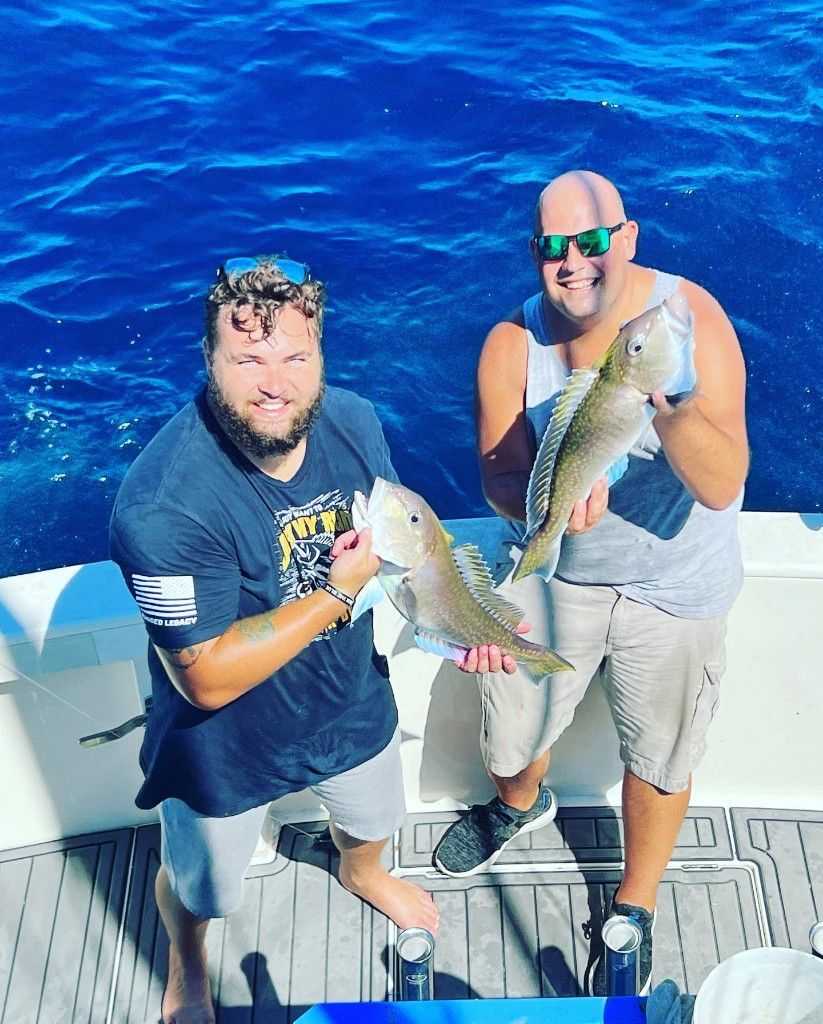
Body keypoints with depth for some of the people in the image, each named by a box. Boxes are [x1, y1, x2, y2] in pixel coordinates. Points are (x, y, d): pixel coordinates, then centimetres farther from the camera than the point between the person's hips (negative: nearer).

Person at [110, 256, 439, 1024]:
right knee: (199, 885, 26)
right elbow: (209, 679, -31)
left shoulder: (352, 422, -18)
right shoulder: (163, 507, -37)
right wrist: (338, 591, -31)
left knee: (373, 818, 34)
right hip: (226, 746, -4)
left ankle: (362, 873, 73)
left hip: (351, 702, 5)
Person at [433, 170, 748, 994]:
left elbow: (724, 486, -28)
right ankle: (519, 805, 57)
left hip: (672, 585, -1)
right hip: (554, 568, 2)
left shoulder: (692, 319, -22)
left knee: (659, 757, 16)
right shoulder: (513, 344, -15)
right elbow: (499, 476, -13)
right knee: (510, 732, 18)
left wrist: (671, 406, -47)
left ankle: (635, 906, 46)